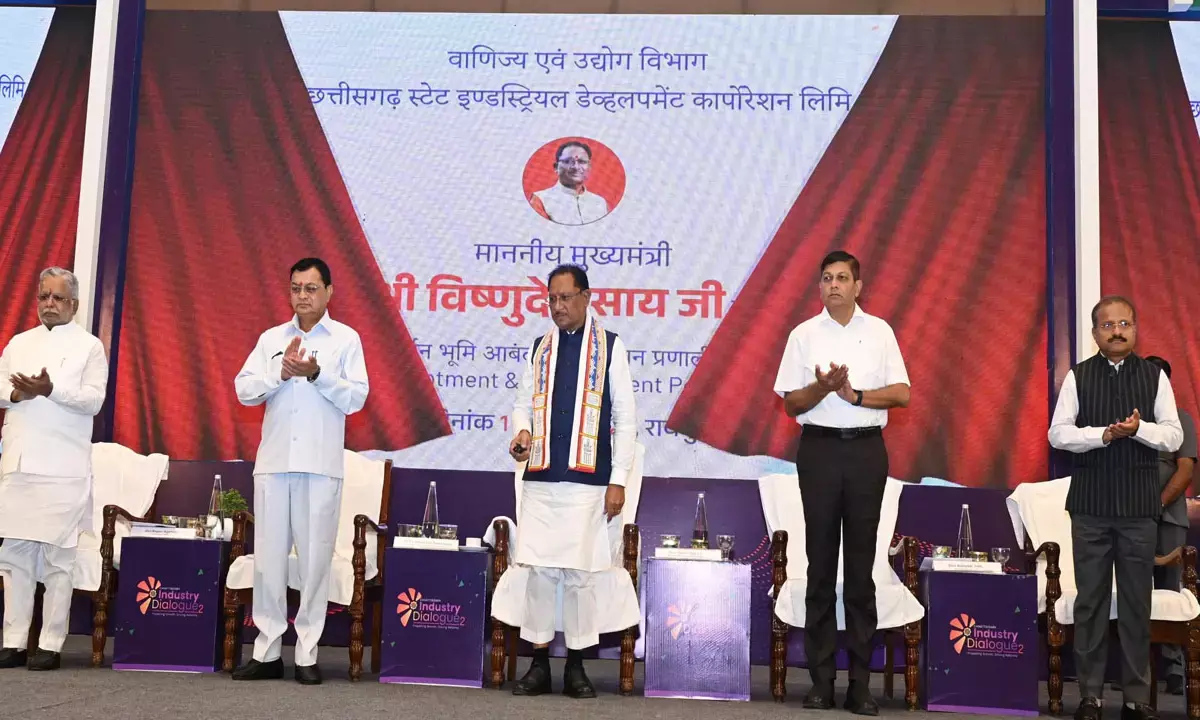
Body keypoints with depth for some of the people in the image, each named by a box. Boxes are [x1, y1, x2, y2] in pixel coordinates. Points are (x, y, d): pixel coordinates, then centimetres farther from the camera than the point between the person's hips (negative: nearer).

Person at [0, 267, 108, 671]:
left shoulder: (89, 346, 4)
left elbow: (94, 399, -6)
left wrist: (51, 389, -22)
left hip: (63, 469, -4)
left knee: (57, 558, -3)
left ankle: (51, 645, 1)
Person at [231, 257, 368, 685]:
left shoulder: (346, 339, 4)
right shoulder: (271, 339, 12)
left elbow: (356, 398, -4)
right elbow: (244, 391, 5)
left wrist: (317, 374, -16)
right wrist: (281, 372, -11)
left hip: (320, 466, -3)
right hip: (273, 462, 3)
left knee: (314, 560, 0)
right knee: (268, 557, 4)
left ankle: (307, 654, 8)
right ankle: (267, 652, 12)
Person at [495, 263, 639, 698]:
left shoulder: (610, 346, 3)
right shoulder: (541, 348, 13)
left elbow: (625, 417, 1)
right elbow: (524, 403, 15)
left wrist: (618, 479, -5)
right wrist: (522, 432, -8)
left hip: (587, 480, -3)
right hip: (540, 479, 3)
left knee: (581, 571, 0)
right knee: (537, 568, 2)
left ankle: (576, 667, 13)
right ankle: (539, 664, 12)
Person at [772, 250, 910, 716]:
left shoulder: (879, 331, 7)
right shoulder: (804, 334, 5)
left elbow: (901, 394, 3)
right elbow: (791, 403, 3)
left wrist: (855, 394, -11)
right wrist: (823, 387, -16)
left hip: (867, 450, 0)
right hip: (820, 449, 0)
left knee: (862, 564, 3)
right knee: (821, 563, 2)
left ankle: (861, 682, 7)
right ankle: (821, 678, 8)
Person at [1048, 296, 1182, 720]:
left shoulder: (1155, 377, 5)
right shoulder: (1078, 376, 3)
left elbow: (1174, 436, 1)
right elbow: (1057, 433, -4)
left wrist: (1140, 428, -17)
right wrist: (1103, 434, -17)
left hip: (1139, 505, 1)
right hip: (1090, 503, 0)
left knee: (1137, 601, 5)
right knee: (1090, 600, 5)